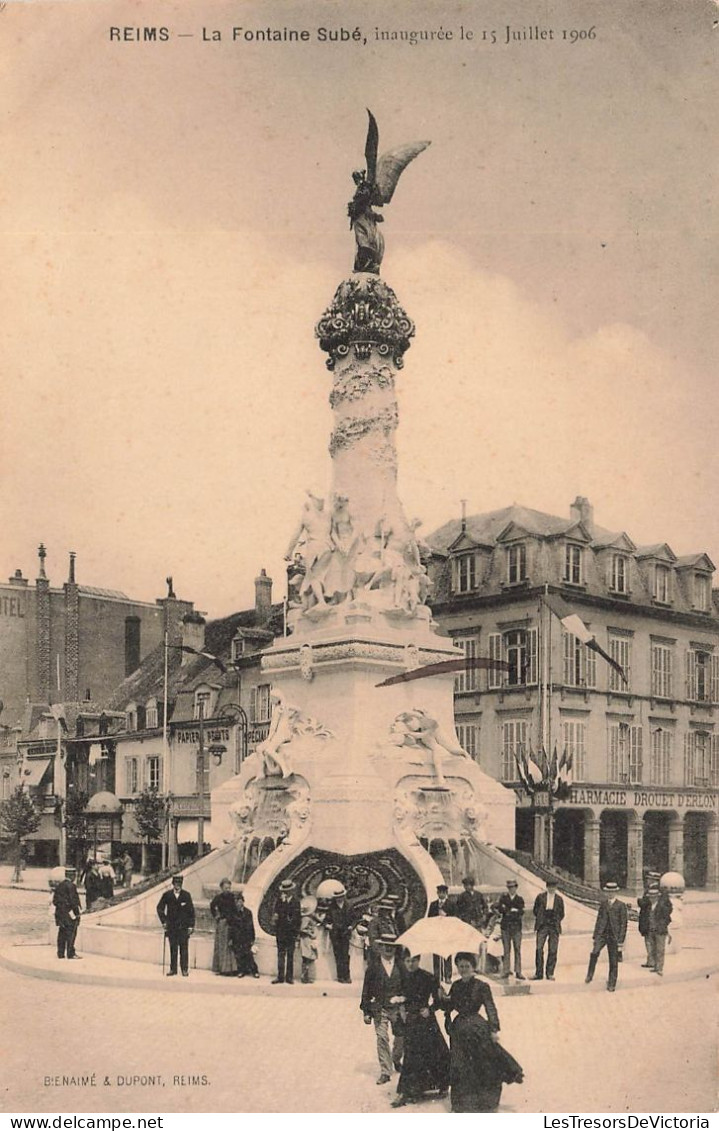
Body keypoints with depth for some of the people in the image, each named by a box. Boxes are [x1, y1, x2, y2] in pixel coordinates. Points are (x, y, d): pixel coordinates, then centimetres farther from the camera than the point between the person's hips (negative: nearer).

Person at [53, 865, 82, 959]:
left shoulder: (59, 885, 11)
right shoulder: (70, 885, -14)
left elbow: (55, 899, 14)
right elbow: (73, 900, -16)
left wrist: (59, 907, 19)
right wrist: (76, 912, -11)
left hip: (59, 912, 8)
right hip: (69, 912, -8)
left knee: (62, 933, 12)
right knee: (71, 933, -3)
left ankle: (60, 953, 15)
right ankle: (71, 953, -3)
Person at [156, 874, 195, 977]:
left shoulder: (186, 895, 0)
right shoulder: (167, 895, 2)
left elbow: (191, 911, 2)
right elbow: (160, 908, 12)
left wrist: (191, 926, -1)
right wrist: (164, 921, 5)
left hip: (184, 927, -1)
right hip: (171, 926, 1)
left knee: (184, 948, -3)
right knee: (173, 948, 4)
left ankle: (185, 969, 2)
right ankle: (173, 969, 11)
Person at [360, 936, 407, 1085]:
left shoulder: (401, 965, 3)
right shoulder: (373, 966, -1)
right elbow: (366, 989, 1)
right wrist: (366, 1011, -2)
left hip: (398, 1007, 2)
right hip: (379, 1008, -2)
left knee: (401, 1036, 8)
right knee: (382, 1038, -5)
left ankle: (396, 1059, 38)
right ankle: (385, 1071, 4)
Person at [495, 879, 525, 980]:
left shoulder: (519, 899, 7)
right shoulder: (503, 897, 6)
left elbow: (521, 914, -1)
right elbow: (497, 908, -2)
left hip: (516, 926, 0)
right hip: (505, 926, 0)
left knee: (517, 949, -2)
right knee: (506, 950, 3)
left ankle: (518, 972, 1)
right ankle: (505, 971, 7)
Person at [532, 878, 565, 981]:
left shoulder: (559, 899, 8)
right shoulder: (540, 896, 5)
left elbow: (561, 914, 15)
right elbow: (535, 910, 12)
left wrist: (556, 921, 7)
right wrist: (540, 919, 7)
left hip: (554, 927, 1)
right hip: (542, 926, -1)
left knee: (553, 951, -1)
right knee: (539, 949, -9)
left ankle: (550, 974, 7)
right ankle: (539, 973, -3)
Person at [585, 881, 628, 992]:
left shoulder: (621, 906, -2)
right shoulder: (603, 903, 10)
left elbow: (623, 924, -3)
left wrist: (621, 941, -7)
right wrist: (595, 936, 11)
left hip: (614, 936, -2)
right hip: (602, 933, 2)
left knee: (613, 962, 3)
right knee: (594, 953, -21)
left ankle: (611, 984, 16)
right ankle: (590, 975, -6)